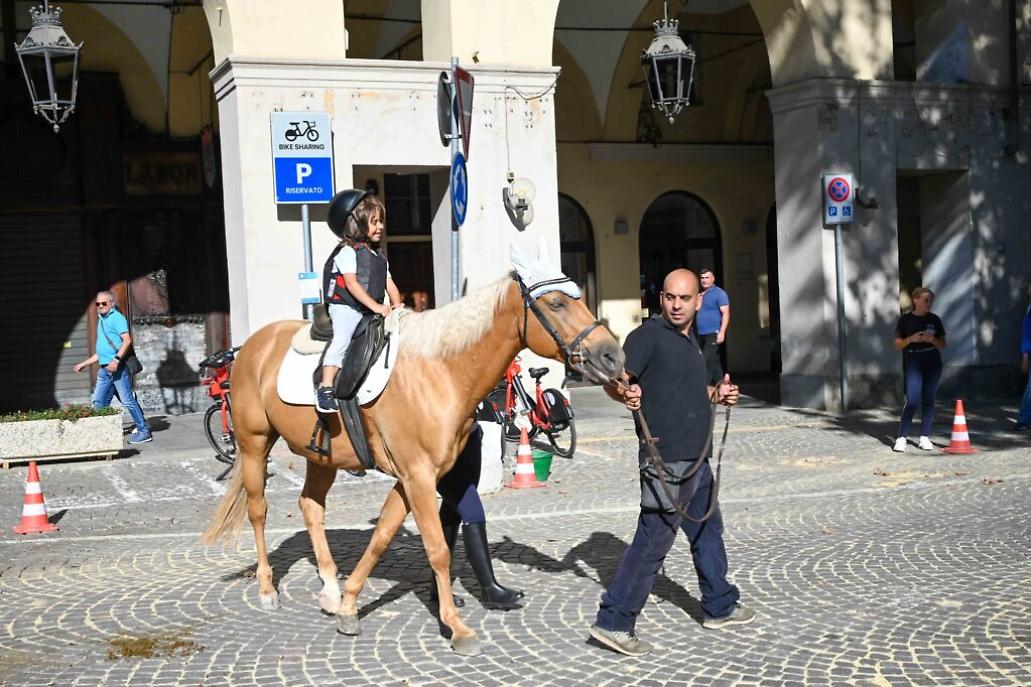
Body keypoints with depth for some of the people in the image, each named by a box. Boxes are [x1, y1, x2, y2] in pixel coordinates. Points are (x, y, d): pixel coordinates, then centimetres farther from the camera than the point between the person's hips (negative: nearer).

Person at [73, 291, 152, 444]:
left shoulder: (117, 318, -4)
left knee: (128, 400, -9)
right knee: (98, 402, 8)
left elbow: (127, 340, -18)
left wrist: (116, 360, -26)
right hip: (104, 368, 9)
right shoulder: (101, 321, 22)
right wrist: (84, 364, 29)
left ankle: (144, 431, -4)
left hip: (118, 367, -9)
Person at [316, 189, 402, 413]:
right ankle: (325, 389, -30)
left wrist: (397, 305, -4)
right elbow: (351, 283, -15)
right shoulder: (347, 252, -4)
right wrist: (375, 306, -23)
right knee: (343, 338, -26)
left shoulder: (379, 256, 20)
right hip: (345, 307, -8)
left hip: (372, 311, 8)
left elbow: (389, 284, 16)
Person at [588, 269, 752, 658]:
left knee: (708, 530, 21)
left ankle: (719, 607, 37)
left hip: (696, 458, 10)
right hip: (667, 461, -10)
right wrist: (625, 394, -41)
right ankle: (613, 623, -3)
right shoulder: (648, 336, -12)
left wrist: (717, 394, 9)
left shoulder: (689, 341, 15)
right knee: (653, 541, -9)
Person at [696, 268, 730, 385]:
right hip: (701, 335, 7)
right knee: (714, 362, 12)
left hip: (713, 334, -7)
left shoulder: (719, 293, -5)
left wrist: (722, 332, -21)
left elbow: (726, 313, -13)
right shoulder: (701, 294, 17)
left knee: (706, 362, -14)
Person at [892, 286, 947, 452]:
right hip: (912, 365, -3)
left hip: (932, 364, 3)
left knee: (928, 400, 4)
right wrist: (911, 339, -16)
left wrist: (931, 339, -11)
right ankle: (902, 437, -4)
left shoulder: (934, 319, 7)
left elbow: (943, 344, 9)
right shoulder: (905, 320, 1)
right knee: (912, 401, -11)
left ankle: (925, 437, 10)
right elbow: (897, 345, 2)